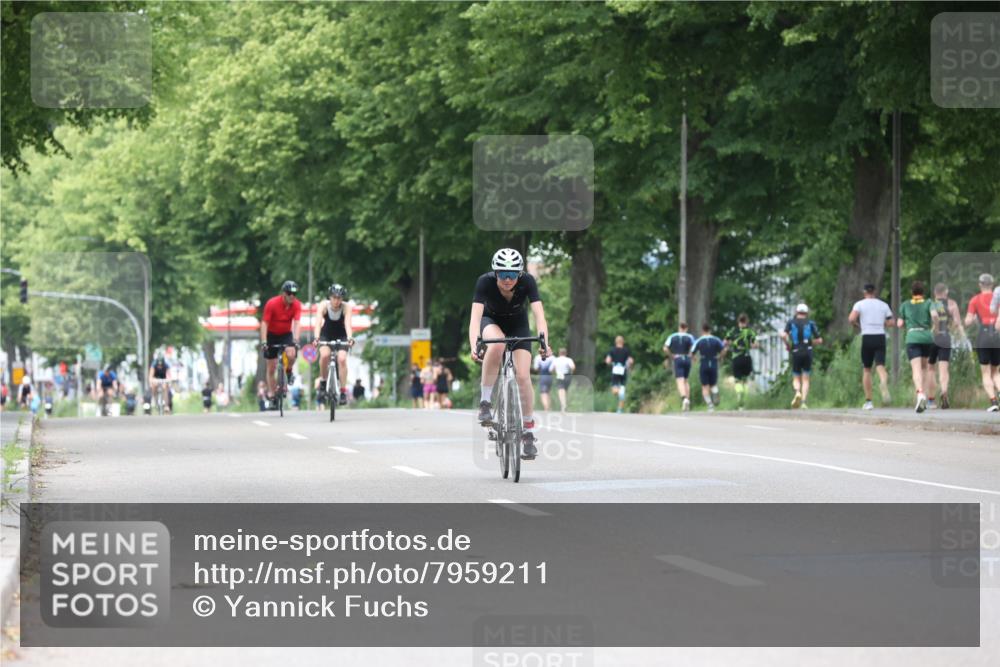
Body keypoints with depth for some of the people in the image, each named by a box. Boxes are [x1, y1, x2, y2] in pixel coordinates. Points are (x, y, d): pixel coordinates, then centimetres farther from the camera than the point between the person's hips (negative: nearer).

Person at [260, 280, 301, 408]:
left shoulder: (296, 305, -16)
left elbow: (296, 323, -23)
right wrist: (263, 342, -32)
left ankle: (288, 371, 3)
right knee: (271, 367, 1)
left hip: (286, 334, 1)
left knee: (291, 355, -29)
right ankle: (271, 394, 12)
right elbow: (264, 323, -23)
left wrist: (295, 339, -37)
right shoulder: (272, 303, -22)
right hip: (272, 335, -1)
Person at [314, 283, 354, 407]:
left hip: (341, 336, 0)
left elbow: (347, 324, -34)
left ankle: (343, 391, -12)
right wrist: (316, 337, -50)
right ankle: (323, 379, -3)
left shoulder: (346, 307, -23)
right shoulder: (324, 305, -23)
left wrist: (349, 338, -52)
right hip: (326, 335, 0)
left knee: (342, 358, -22)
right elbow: (318, 322, -34)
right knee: (324, 354, -29)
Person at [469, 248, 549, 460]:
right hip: (491, 321, -1)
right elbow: (475, 315, -42)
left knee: (523, 376, -14)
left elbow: (539, 313, -37)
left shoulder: (527, 281, -30)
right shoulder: (485, 282, -33)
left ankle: (528, 433, 0)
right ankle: (485, 402, -24)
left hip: (518, 324, 1)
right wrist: (474, 347, -57)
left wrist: (544, 342, -54)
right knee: (496, 345, -37)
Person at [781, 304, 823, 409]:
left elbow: (783, 335, -10)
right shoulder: (811, 323, 7)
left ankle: (797, 392, -20)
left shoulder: (791, 322, 6)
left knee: (796, 378, 11)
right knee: (805, 379, 6)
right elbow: (819, 340, 5)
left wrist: (787, 344, 8)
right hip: (808, 352, 0)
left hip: (796, 353, 0)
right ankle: (803, 402, -8)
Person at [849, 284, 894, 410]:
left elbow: (851, 318, -12)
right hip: (881, 337, 1)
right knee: (880, 366, -7)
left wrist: (857, 325, 8)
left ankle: (868, 401, 11)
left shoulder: (860, 304, 3)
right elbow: (890, 322, 9)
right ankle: (884, 383, -44)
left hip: (867, 337, -1)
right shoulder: (883, 305, 12)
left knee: (866, 369, 11)